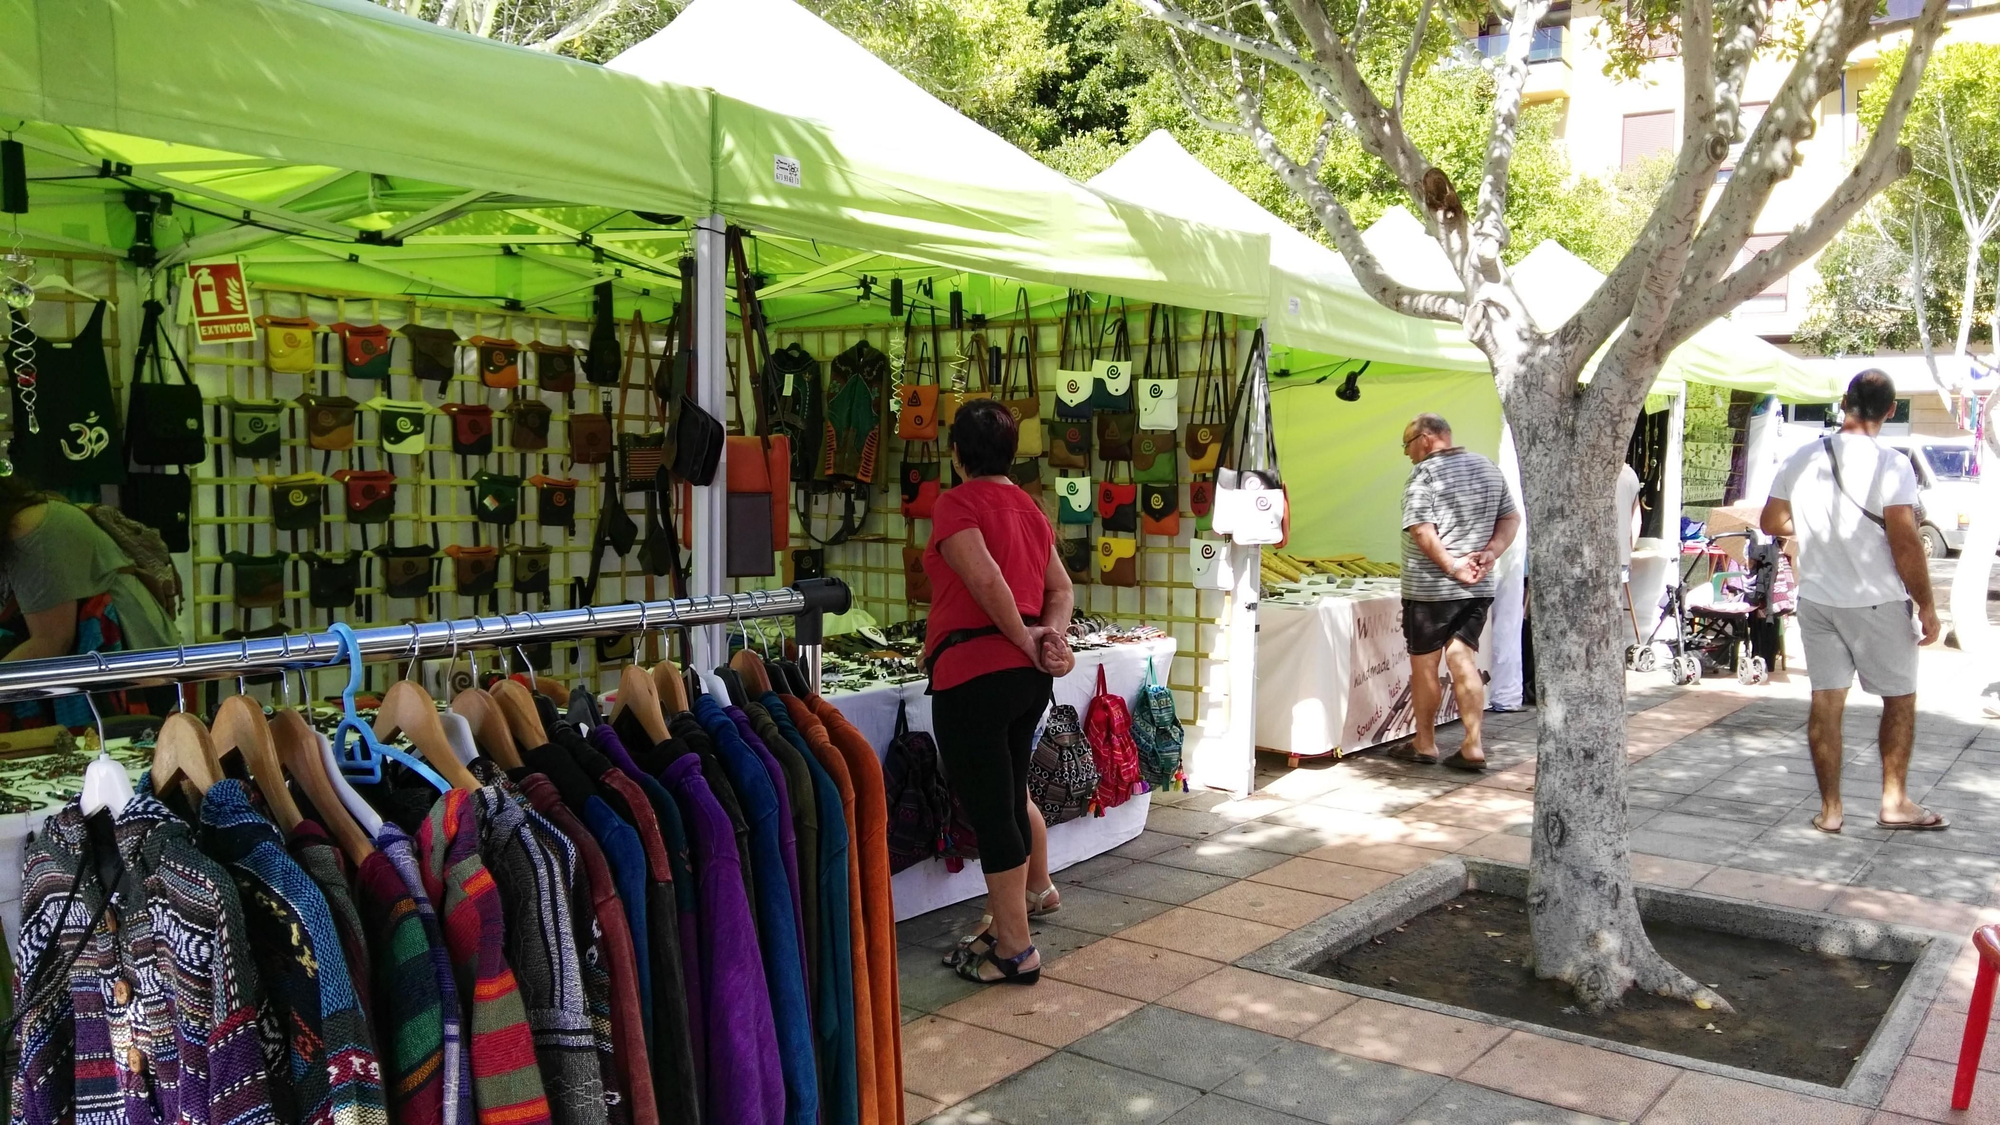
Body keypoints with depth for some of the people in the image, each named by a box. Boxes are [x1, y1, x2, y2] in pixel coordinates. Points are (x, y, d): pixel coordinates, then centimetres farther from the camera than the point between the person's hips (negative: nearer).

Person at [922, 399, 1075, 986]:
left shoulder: (956, 503, -9)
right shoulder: (1030, 507, 14)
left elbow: (987, 580, -22)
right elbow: (1061, 589, 12)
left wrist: (1028, 642, -11)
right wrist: (1049, 635, -4)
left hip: (973, 671, -8)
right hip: (1029, 674, 9)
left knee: (988, 807, 0)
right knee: (1012, 789, 28)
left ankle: (1014, 948, 8)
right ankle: (1038, 888, 48)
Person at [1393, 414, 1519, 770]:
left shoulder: (1426, 474, -12)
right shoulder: (1489, 469, 11)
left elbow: (1422, 531, -23)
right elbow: (1511, 519, 12)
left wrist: (1451, 565, -17)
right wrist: (1490, 553, -1)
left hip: (1429, 588, -6)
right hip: (1478, 588, 7)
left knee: (1424, 664, 6)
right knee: (1463, 660, 8)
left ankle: (1425, 744, 17)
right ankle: (1472, 746, 3)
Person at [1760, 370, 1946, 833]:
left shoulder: (1801, 461, 0)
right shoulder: (1891, 465, -15)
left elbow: (1771, 522, 10)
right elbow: (1905, 544, -17)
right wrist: (1926, 606, -7)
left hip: (1816, 599, 4)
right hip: (1877, 602, -4)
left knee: (1826, 702, 8)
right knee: (1900, 698, 14)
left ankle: (1830, 808, 13)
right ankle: (1894, 802, 20)